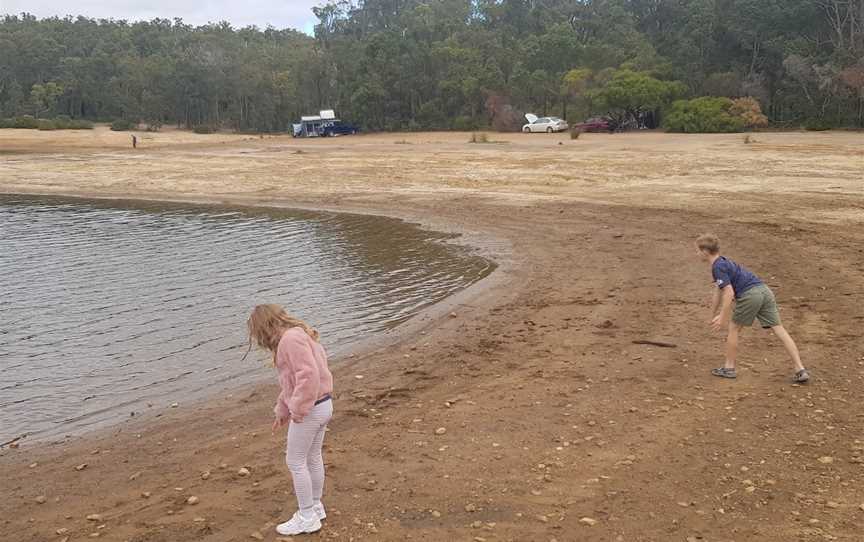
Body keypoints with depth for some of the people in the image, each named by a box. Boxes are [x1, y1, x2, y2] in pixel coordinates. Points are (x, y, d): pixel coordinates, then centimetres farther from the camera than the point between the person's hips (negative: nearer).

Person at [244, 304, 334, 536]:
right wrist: (282, 410, 20)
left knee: (295, 461, 3)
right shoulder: (297, 336, 13)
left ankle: (307, 517, 13)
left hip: (309, 409, -10)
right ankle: (315, 506, 36)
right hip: (322, 404, 10)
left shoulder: (291, 338, -20)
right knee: (313, 457, 21)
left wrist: (298, 410, -21)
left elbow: (309, 375, -29)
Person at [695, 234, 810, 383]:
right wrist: (713, 315, 40)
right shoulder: (723, 262, 25)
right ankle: (801, 370, 1)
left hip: (750, 295, -9)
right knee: (780, 330, 4)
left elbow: (729, 293, -14)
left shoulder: (718, 267, -5)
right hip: (764, 290, 9)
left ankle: (729, 368, 20)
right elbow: (719, 291, 33)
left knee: (733, 328, 11)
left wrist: (723, 318, -9)